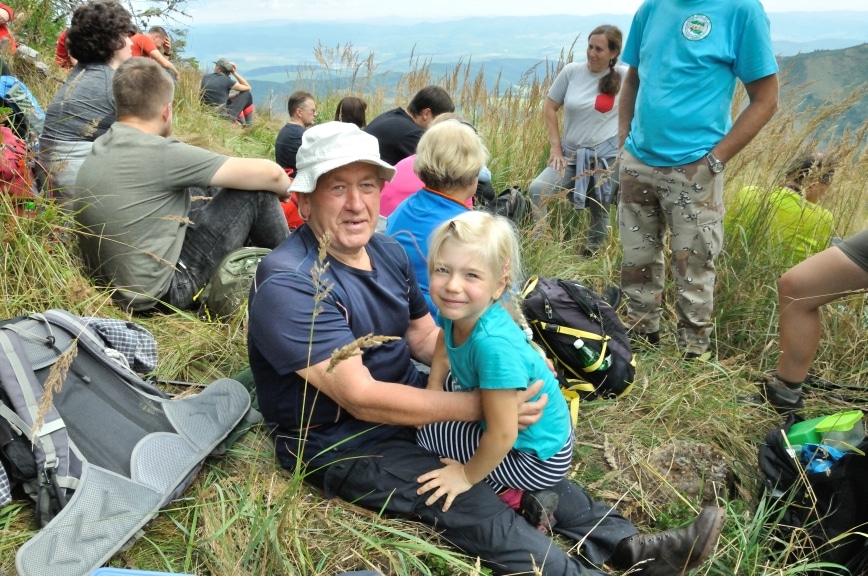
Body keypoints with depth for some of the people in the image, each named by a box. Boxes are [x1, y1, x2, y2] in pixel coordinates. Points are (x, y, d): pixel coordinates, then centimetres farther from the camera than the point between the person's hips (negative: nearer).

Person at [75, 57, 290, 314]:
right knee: (257, 191, -5)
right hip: (160, 291, -9)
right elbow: (268, 173, -14)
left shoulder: (101, 147, 5)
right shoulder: (160, 153, -19)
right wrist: (288, 189, 7)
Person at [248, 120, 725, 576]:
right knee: (466, 503, -22)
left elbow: (425, 338, 9)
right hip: (340, 444, -7)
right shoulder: (289, 285, -23)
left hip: (406, 406, 8)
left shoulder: (387, 251, 3)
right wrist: (481, 404, -27)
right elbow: (361, 397, -27)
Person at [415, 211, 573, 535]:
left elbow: (503, 436, -30)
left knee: (427, 434, -5)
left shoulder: (494, 344, -36)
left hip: (538, 457, -8)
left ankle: (517, 498, -1)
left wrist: (468, 476, -15)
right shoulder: (457, 312, -12)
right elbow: (444, 349, 13)